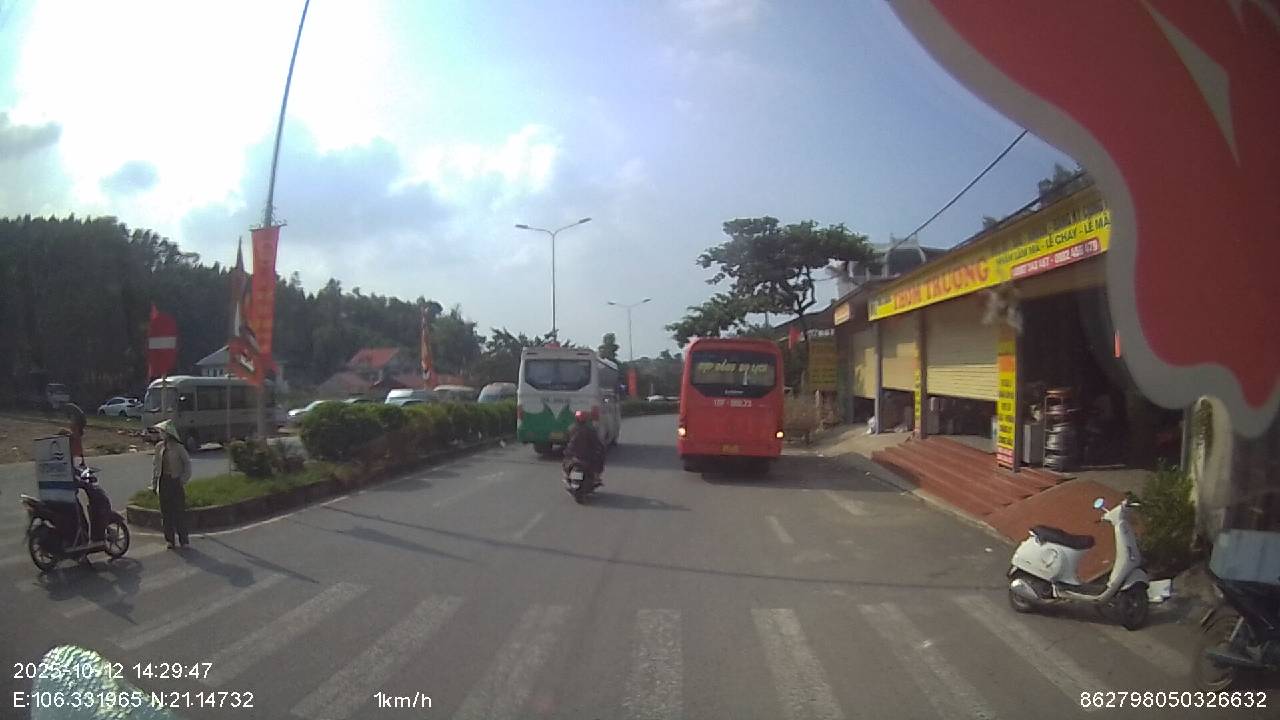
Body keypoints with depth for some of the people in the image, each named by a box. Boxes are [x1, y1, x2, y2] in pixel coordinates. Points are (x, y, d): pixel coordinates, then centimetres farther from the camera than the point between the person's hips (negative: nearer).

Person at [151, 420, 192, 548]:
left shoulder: (178, 447, -8)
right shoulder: (159, 446, 6)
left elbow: (187, 463, -2)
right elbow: (156, 465, 13)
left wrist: (184, 479, -7)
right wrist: (154, 483, 10)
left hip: (176, 481, -5)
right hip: (163, 481, 5)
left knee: (179, 511, -3)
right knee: (166, 512, 6)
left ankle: (183, 540, 4)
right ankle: (169, 540, 15)